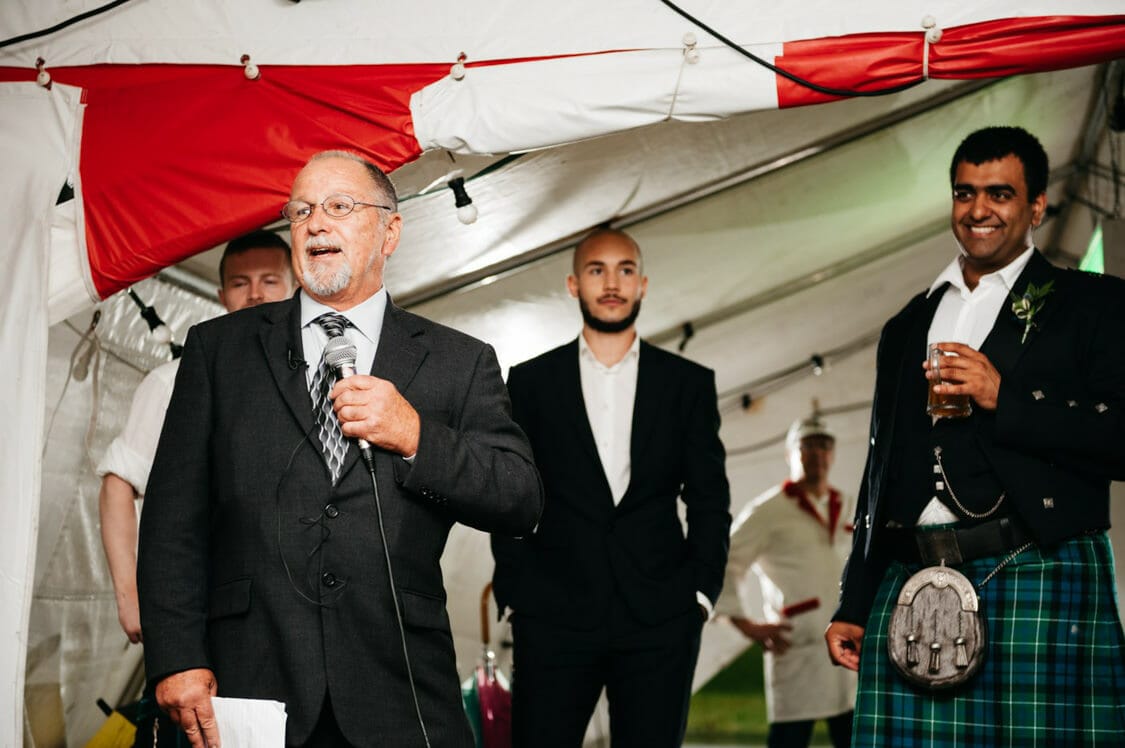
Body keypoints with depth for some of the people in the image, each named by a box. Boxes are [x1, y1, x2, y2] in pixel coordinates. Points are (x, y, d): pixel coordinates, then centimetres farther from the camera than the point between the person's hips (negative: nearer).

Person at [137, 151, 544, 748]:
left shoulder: (460, 363, 10)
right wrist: (177, 660, -5)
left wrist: (416, 437, -11)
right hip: (251, 688, 0)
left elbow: (522, 503, 3)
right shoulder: (218, 348, 11)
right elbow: (174, 517, 4)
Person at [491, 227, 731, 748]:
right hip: (554, 613, 0)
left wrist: (701, 591, -1)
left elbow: (709, 501, 9)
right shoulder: (531, 382, 9)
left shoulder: (688, 383, 10)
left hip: (659, 614, 0)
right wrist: (515, 590, 0)